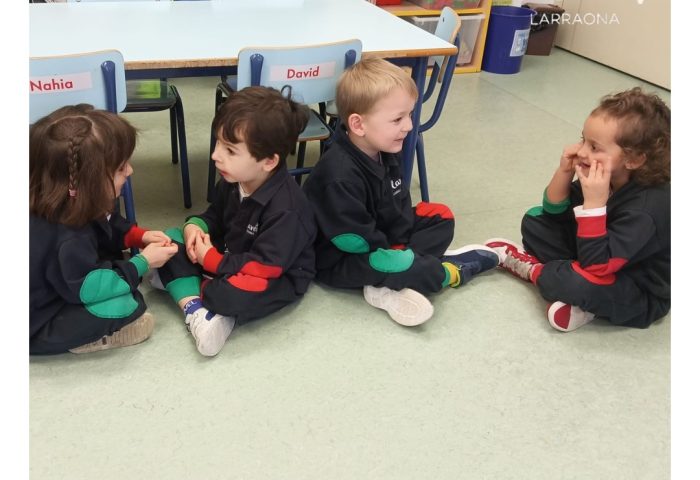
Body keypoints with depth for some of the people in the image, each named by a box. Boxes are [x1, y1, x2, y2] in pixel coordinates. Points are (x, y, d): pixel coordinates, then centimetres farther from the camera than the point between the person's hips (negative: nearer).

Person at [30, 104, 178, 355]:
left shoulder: (76, 204, -8)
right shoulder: (65, 240, -36)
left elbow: (109, 228, 11)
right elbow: (91, 289, -29)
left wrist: (139, 236, -5)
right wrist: (142, 263, -21)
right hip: (37, 324, -9)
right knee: (121, 308, -26)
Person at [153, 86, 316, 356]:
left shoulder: (285, 209, -30)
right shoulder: (232, 180, -5)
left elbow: (266, 266, -31)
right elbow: (216, 216, 13)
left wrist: (213, 261, -24)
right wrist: (195, 226, -10)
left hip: (277, 278, -8)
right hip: (230, 255, 9)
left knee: (235, 294, -39)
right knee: (172, 240, -4)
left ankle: (185, 284, -8)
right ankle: (194, 308, -21)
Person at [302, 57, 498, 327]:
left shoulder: (385, 154, -2)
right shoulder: (340, 176, -30)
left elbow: (398, 210, 5)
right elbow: (354, 241, -28)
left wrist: (401, 246, -9)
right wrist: (396, 254, -19)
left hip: (382, 241, 10)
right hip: (339, 261, -10)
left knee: (440, 217, 4)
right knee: (408, 265, -35)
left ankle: (390, 288, -16)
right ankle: (449, 271, -1)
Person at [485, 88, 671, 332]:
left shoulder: (647, 207, -31)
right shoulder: (606, 178, -9)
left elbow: (596, 267, -36)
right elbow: (554, 214, 1)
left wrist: (594, 203, -40)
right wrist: (564, 172, -17)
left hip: (641, 296, -8)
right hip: (606, 259, 8)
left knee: (579, 283, -39)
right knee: (535, 220, 5)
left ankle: (533, 269, -6)